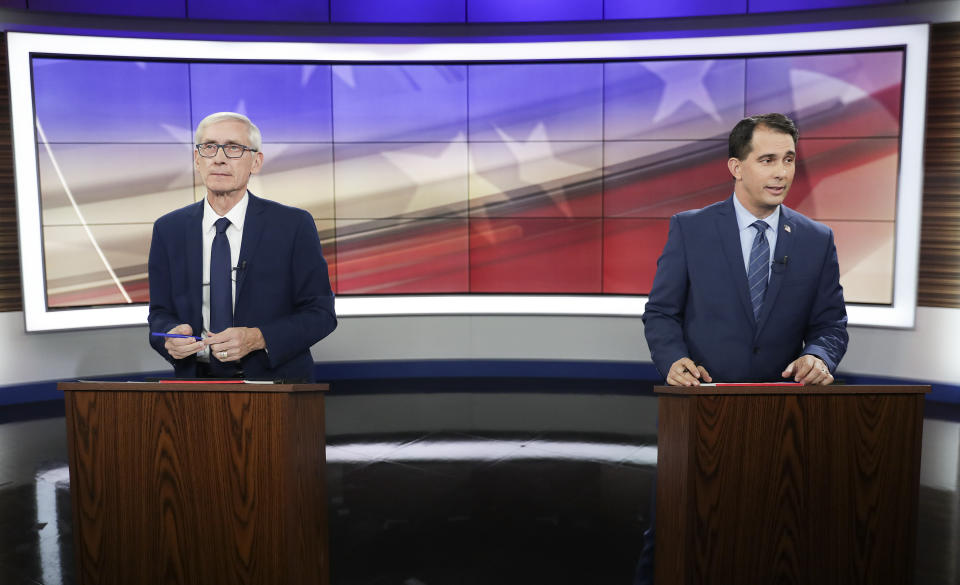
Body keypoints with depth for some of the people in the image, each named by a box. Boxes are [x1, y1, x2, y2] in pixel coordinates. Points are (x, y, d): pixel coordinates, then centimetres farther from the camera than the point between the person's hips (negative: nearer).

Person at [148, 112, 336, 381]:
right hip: (197, 376, 4)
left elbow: (320, 312, -5)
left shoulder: (294, 225, -5)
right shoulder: (168, 230, 6)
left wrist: (258, 338, -18)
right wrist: (171, 335, -13)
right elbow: (160, 313, 10)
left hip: (274, 375, -4)